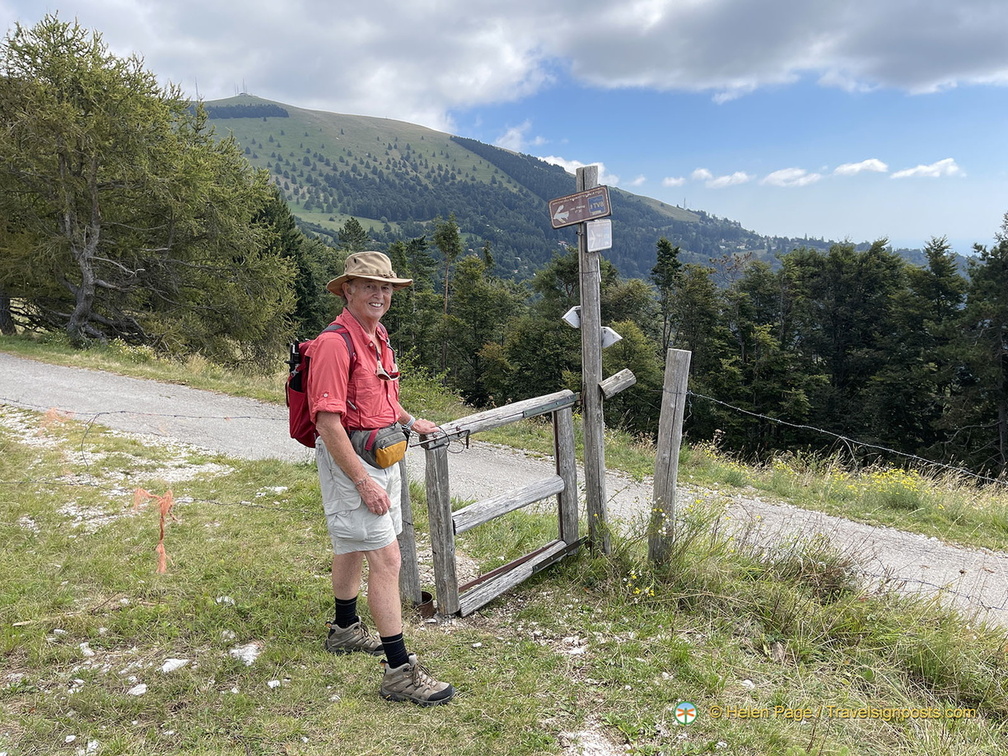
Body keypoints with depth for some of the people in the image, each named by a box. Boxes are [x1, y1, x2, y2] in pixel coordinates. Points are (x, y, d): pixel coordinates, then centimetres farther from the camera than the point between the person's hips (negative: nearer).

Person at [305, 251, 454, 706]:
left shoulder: (379, 338, 9)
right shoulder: (335, 344, -21)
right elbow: (327, 421, -25)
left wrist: (410, 421, 25)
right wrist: (363, 481, -26)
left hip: (380, 454, 10)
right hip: (349, 460, -10)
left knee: (353, 546, 24)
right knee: (386, 559, -10)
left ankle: (345, 629, 43)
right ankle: (399, 670, -2)